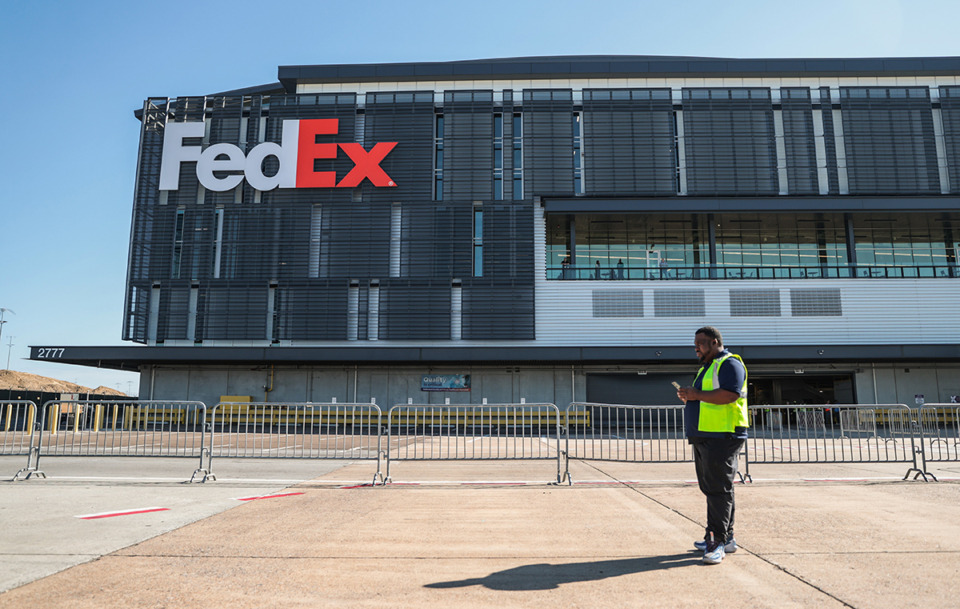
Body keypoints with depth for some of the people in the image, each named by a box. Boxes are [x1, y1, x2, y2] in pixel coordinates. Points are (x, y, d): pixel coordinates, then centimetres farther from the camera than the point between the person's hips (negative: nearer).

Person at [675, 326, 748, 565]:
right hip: (704, 437, 10)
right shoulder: (706, 367, 23)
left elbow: (730, 394, -23)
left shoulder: (729, 363, -8)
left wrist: (697, 394, -16)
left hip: (722, 437, -10)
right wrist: (689, 397, 8)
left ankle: (717, 541, -7)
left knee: (719, 489, -9)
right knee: (712, 488, 12)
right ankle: (726, 539, 21)